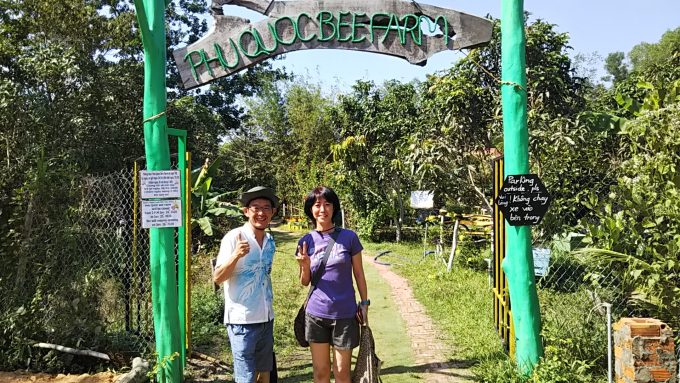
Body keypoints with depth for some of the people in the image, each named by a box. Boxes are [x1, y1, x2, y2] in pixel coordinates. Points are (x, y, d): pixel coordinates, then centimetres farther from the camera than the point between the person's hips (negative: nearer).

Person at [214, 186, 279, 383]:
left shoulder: (270, 241, 7)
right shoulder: (234, 237, -12)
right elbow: (217, 278, -16)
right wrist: (236, 255, -32)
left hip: (266, 319, 7)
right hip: (242, 321, -7)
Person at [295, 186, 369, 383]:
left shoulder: (349, 237, -6)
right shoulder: (306, 241, 0)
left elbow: (359, 274, 2)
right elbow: (304, 282, 7)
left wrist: (364, 304, -1)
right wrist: (305, 266, -13)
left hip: (344, 315, -2)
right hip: (316, 315, 2)